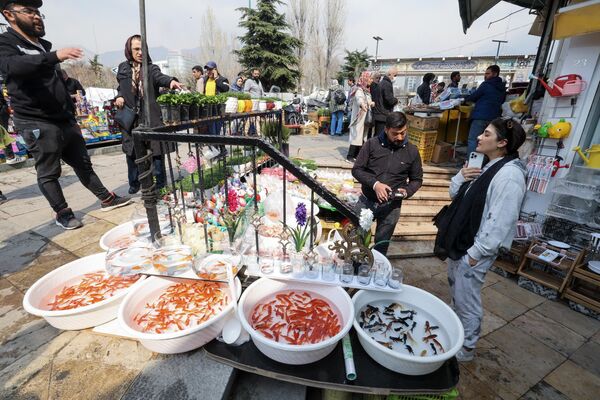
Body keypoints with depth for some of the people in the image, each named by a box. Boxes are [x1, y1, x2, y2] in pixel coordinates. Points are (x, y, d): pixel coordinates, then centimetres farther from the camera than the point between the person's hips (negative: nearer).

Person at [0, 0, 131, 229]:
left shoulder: (44, 46, 20)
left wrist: (71, 113, 22)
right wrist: (55, 56, -40)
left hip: (65, 120, 7)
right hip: (38, 123, -7)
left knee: (83, 163, 11)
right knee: (48, 173, 0)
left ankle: (107, 199, 18)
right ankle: (63, 214, 9)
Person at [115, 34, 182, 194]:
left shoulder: (151, 68, 2)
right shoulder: (123, 68, 12)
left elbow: (160, 77, -20)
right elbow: (120, 87, 24)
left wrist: (171, 81, -42)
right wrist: (119, 96, 2)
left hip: (151, 118, -3)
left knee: (155, 151, -4)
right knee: (132, 151, 8)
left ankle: (160, 184, 9)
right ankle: (134, 184, 25)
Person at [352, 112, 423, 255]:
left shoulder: (412, 151, -1)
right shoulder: (372, 144, -6)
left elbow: (417, 180, 7)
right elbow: (356, 169, -6)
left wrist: (406, 191, -14)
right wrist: (374, 184, -21)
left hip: (391, 206, 1)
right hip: (366, 201, 0)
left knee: (381, 246, 12)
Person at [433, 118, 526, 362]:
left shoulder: (509, 174, -20)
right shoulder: (488, 167, 10)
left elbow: (500, 221, -23)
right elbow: (456, 195, 12)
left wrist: (476, 253, -20)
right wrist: (461, 177, -7)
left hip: (474, 250, -9)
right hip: (458, 242, 9)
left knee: (466, 300, 6)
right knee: (457, 294, 23)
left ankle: (465, 349, 26)